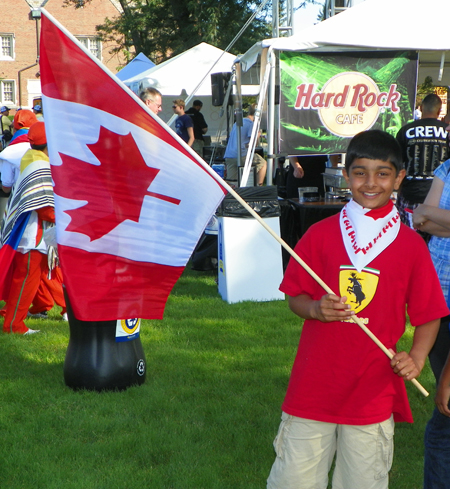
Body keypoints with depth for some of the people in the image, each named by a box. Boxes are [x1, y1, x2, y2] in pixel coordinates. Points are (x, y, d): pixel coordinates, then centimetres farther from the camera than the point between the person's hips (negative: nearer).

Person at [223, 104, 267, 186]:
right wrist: (257, 135, 8)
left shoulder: (237, 123, 22)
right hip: (241, 156, -7)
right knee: (263, 163, 9)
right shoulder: (250, 123, -4)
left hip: (228, 156, 7)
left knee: (231, 182, 12)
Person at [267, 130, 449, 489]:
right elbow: (295, 298, 6)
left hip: (373, 392, 0)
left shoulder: (411, 245, -1)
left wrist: (416, 358, -13)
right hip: (313, 388, 1)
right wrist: (315, 309, -15)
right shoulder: (320, 234, 1)